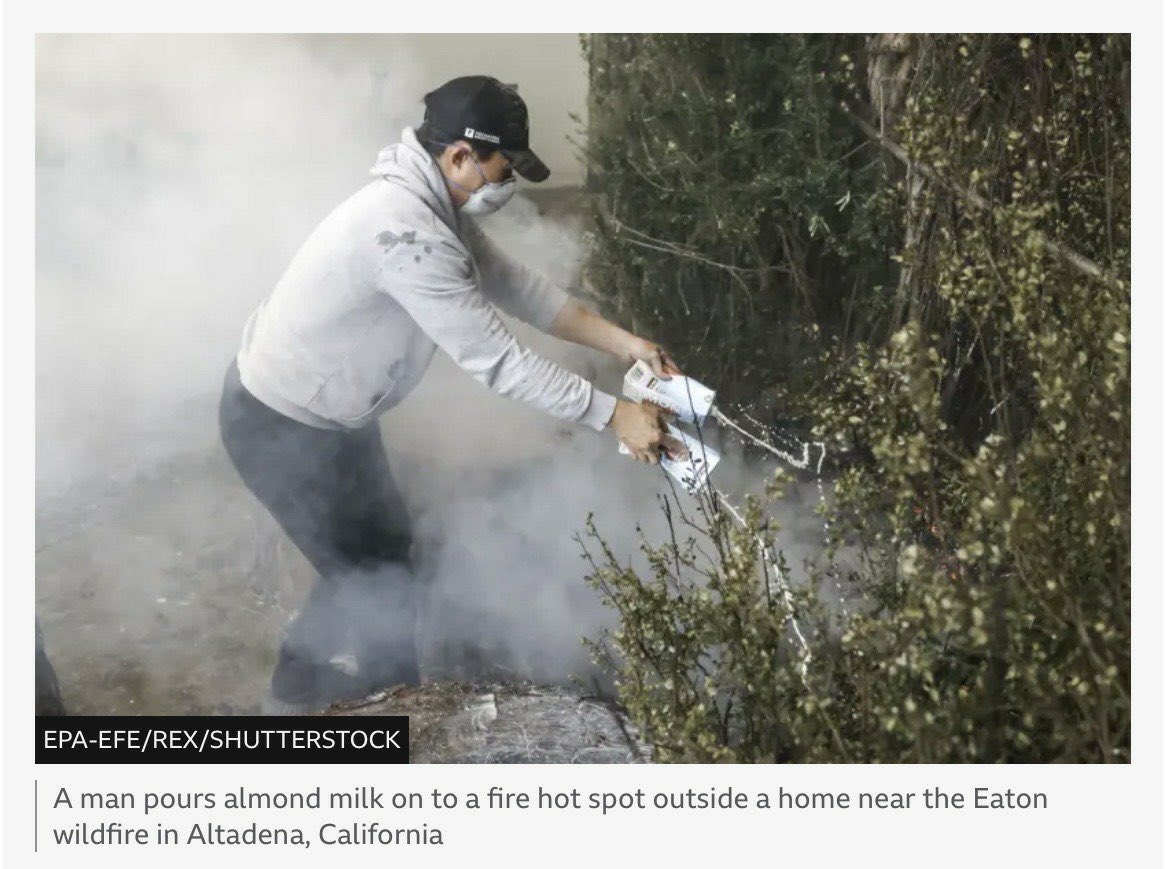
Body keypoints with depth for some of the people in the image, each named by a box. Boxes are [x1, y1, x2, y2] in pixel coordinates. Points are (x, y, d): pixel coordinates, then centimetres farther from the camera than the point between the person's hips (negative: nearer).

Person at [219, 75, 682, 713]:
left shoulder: (435, 206, -2)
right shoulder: (405, 230, -33)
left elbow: (512, 284, 6)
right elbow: (495, 360, -31)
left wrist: (621, 341, 0)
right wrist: (614, 415, -26)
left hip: (328, 409, 10)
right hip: (280, 429, -10)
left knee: (383, 544, 23)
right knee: (379, 587, 2)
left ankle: (305, 674, 45)